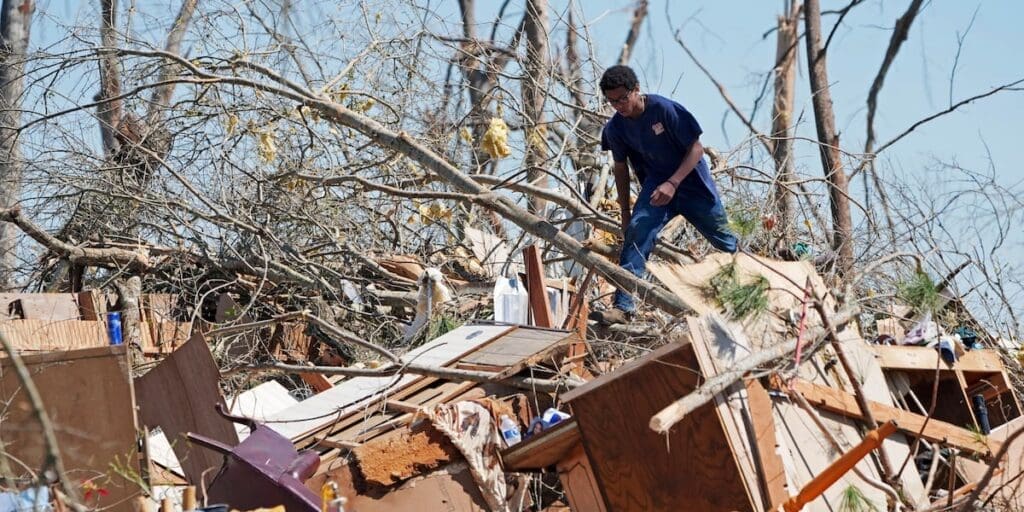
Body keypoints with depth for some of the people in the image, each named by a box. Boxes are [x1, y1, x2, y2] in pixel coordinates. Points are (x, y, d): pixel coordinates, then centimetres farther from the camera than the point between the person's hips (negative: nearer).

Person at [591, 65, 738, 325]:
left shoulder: (665, 109, -23)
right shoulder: (615, 128, -10)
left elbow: (696, 148, -18)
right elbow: (621, 169, 5)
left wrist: (673, 183, -27)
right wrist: (625, 212, 4)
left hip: (692, 183, -2)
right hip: (656, 184, 2)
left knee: (726, 241, 13)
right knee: (636, 232, -22)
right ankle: (623, 307, -24)